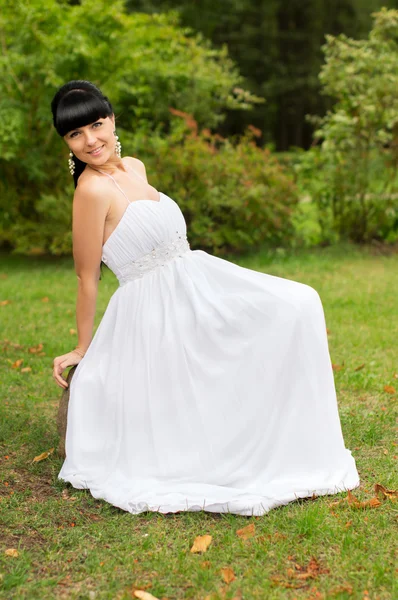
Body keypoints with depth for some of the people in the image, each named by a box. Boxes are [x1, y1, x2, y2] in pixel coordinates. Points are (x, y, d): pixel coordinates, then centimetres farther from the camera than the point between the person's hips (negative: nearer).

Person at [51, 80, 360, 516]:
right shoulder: (92, 189, -18)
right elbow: (88, 278, -12)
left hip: (197, 283, 9)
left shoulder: (133, 168, 9)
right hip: (155, 310, -9)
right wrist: (82, 349, -5)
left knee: (298, 305, -1)